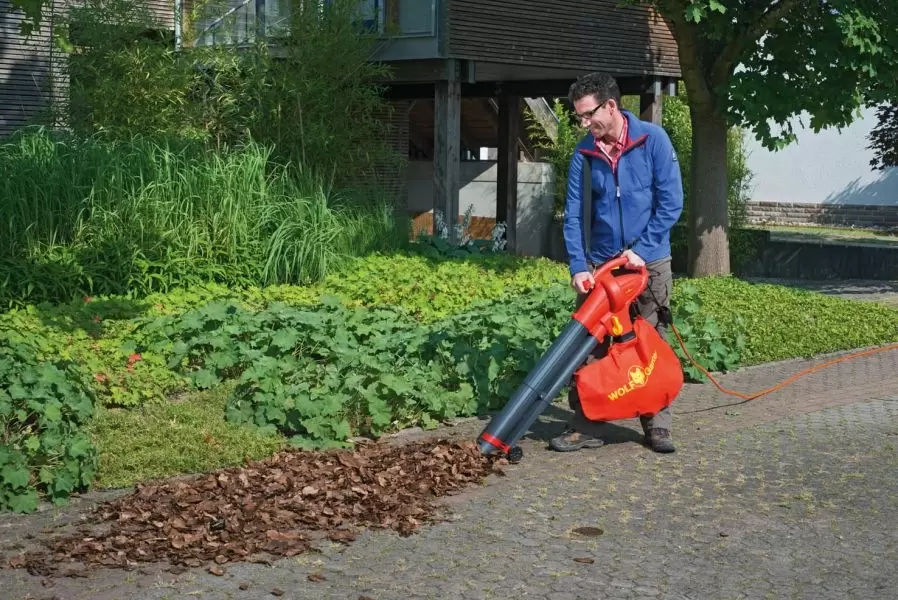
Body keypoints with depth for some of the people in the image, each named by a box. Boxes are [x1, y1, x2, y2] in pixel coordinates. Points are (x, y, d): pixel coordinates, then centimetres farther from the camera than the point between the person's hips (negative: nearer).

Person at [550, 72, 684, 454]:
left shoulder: (653, 140, -10)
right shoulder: (584, 153, -3)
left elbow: (670, 203, -11)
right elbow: (574, 216, -2)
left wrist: (641, 250, -15)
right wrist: (578, 266, -13)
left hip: (648, 261, -2)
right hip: (600, 263, 2)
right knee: (588, 345, 0)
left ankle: (657, 426, 13)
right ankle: (583, 427, 6)